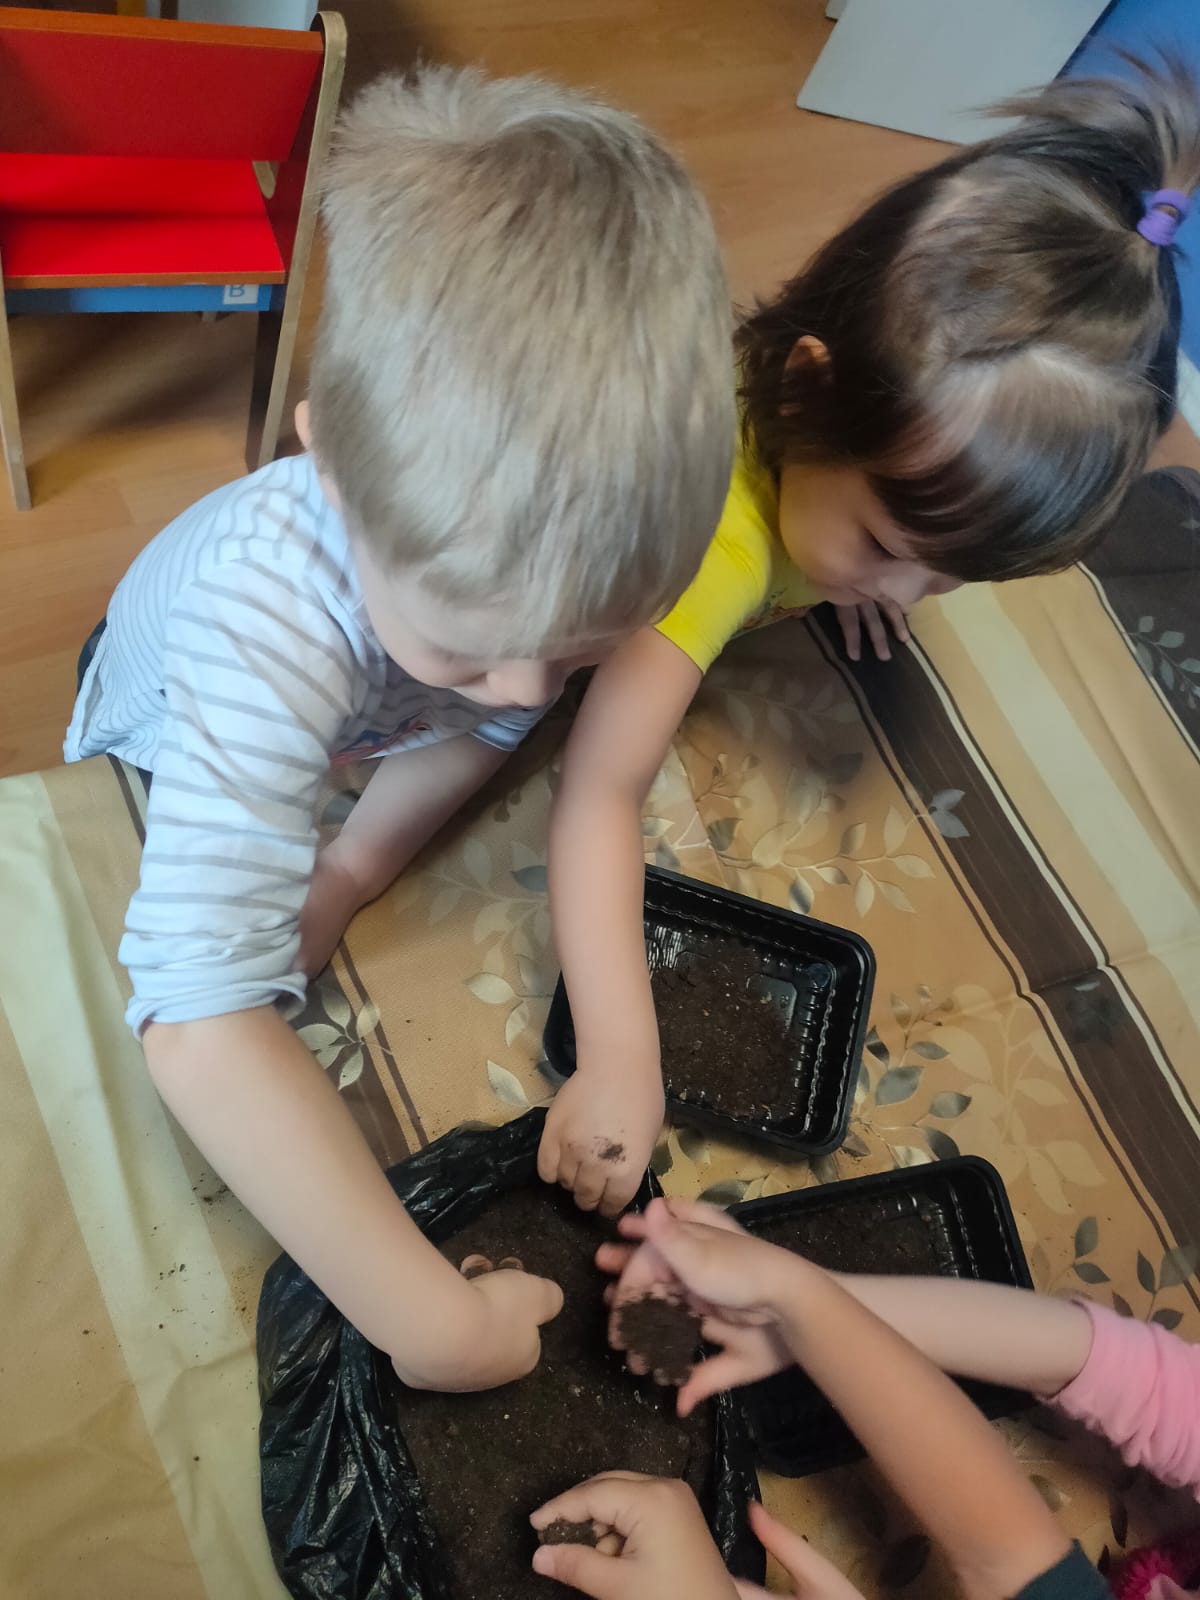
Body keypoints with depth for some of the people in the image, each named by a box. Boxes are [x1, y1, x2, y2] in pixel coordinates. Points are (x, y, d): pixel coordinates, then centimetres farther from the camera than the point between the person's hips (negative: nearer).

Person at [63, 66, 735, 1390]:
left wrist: (355, 863, -29)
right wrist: (430, 1320, -58)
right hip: (177, 760, -3)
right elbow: (199, 1020, -59)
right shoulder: (270, 620, -53)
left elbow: (497, 724, -17)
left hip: (373, 744, 4)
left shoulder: (556, 529, -39)